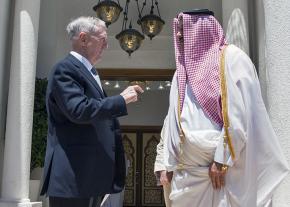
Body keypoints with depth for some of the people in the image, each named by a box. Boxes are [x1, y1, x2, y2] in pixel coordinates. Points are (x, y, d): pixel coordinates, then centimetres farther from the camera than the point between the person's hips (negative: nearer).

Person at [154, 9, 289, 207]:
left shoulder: (231, 57, -2)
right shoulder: (182, 72, 16)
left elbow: (239, 114, -11)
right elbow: (173, 121, 14)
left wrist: (222, 159, -14)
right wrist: (168, 163, 9)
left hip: (224, 165, -5)